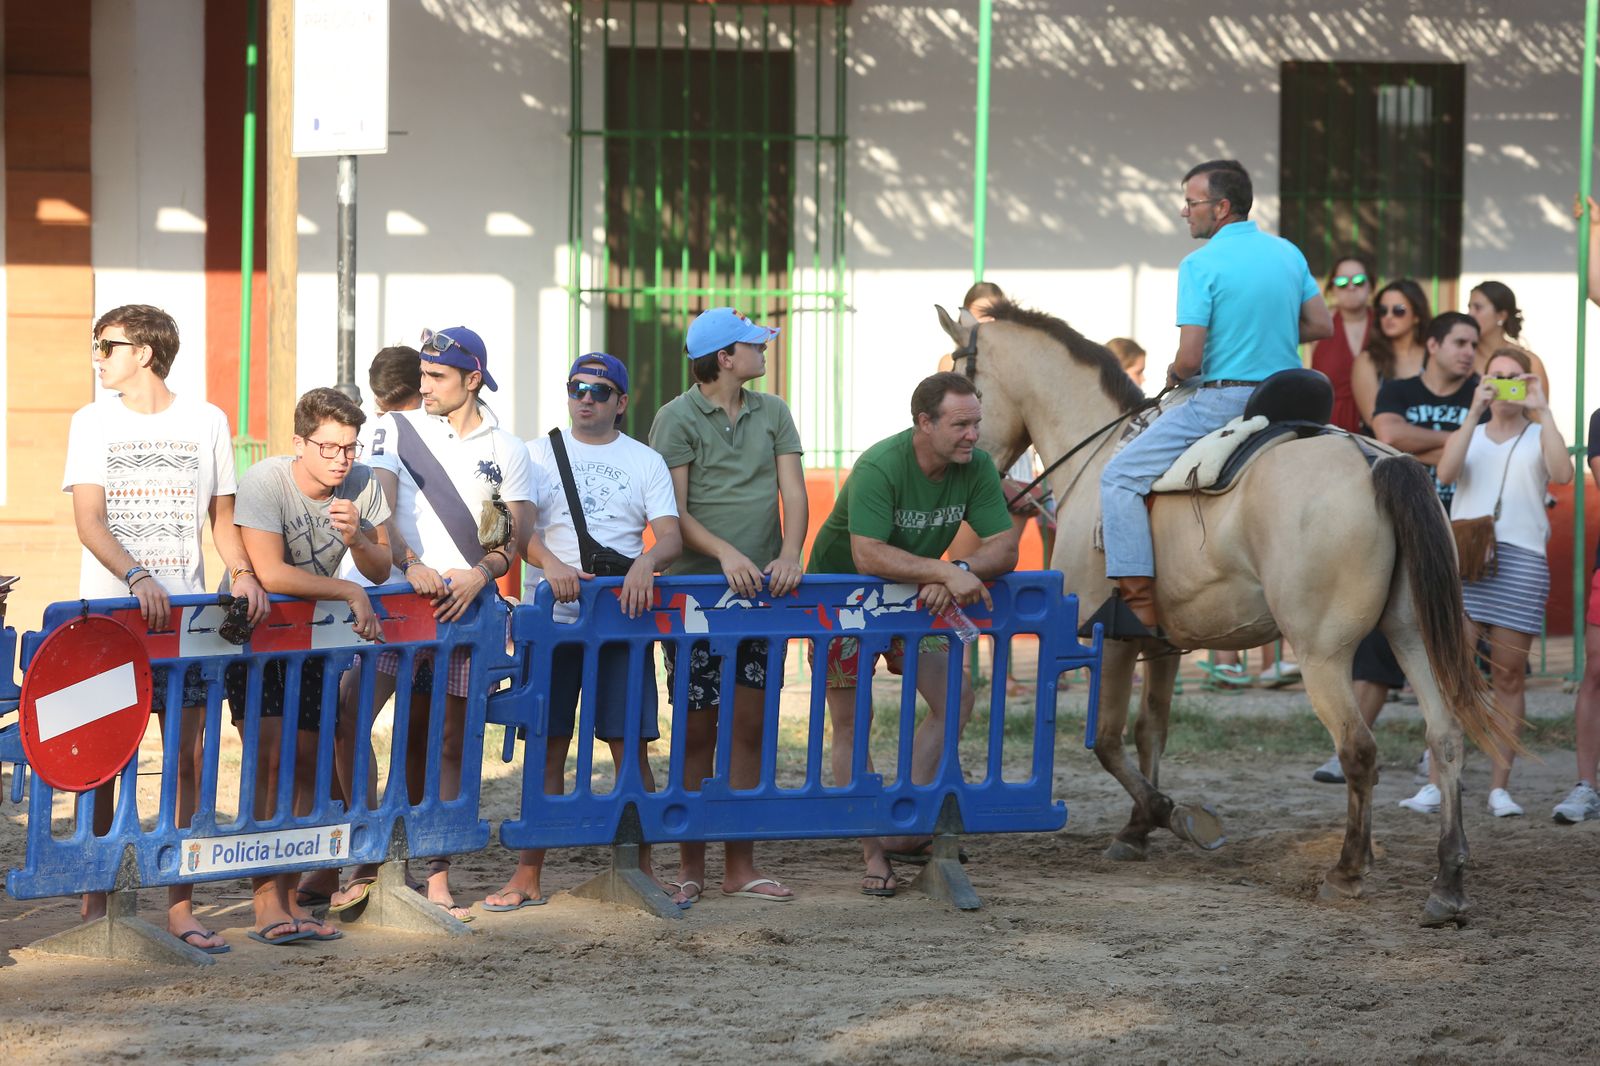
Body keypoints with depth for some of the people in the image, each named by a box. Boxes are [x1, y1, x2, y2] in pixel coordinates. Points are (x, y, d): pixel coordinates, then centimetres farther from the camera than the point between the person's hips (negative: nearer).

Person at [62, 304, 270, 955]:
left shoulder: (207, 422, 8)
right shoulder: (91, 424, 5)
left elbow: (222, 517, 13)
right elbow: (89, 521, -5)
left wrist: (242, 573, -6)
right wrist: (137, 577, -22)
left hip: (185, 612, 1)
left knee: (187, 761, -3)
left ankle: (181, 909, 2)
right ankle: (95, 905, 6)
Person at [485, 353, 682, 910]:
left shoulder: (645, 462, 10)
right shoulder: (539, 454, 9)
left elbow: (671, 536, 0)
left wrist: (647, 560, -22)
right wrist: (549, 562, -24)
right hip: (549, 615, 0)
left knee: (630, 745, -2)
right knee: (546, 747, 2)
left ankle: (642, 869, 6)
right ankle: (528, 876, 6)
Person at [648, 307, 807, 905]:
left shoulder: (772, 414, 12)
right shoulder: (677, 419, -1)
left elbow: (792, 492, 4)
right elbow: (674, 513, -7)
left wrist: (790, 553, -14)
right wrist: (726, 553, -22)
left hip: (761, 588, 4)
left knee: (749, 728, 3)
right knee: (698, 731, 0)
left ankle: (740, 867, 7)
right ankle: (691, 867, 8)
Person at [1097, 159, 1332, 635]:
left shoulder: (1200, 265, -12)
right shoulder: (1288, 253, 8)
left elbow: (1189, 359, -16)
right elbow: (1321, 325, 13)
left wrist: (1174, 376, 6)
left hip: (1222, 404, -7)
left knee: (1120, 478, -2)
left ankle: (1140, 603, -12)